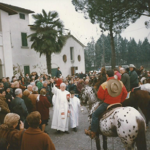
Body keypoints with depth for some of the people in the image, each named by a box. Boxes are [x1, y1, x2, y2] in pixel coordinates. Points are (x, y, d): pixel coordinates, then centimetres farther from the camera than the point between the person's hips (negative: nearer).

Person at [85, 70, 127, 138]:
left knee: (95, 115, 9)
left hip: (107, 104, -4)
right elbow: (125, 93, 4)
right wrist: (120, 100, 16)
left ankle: (93, 132, 8)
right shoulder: (121, 83, -1)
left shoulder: (104, 85, -14)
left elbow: (100, 96, -8)